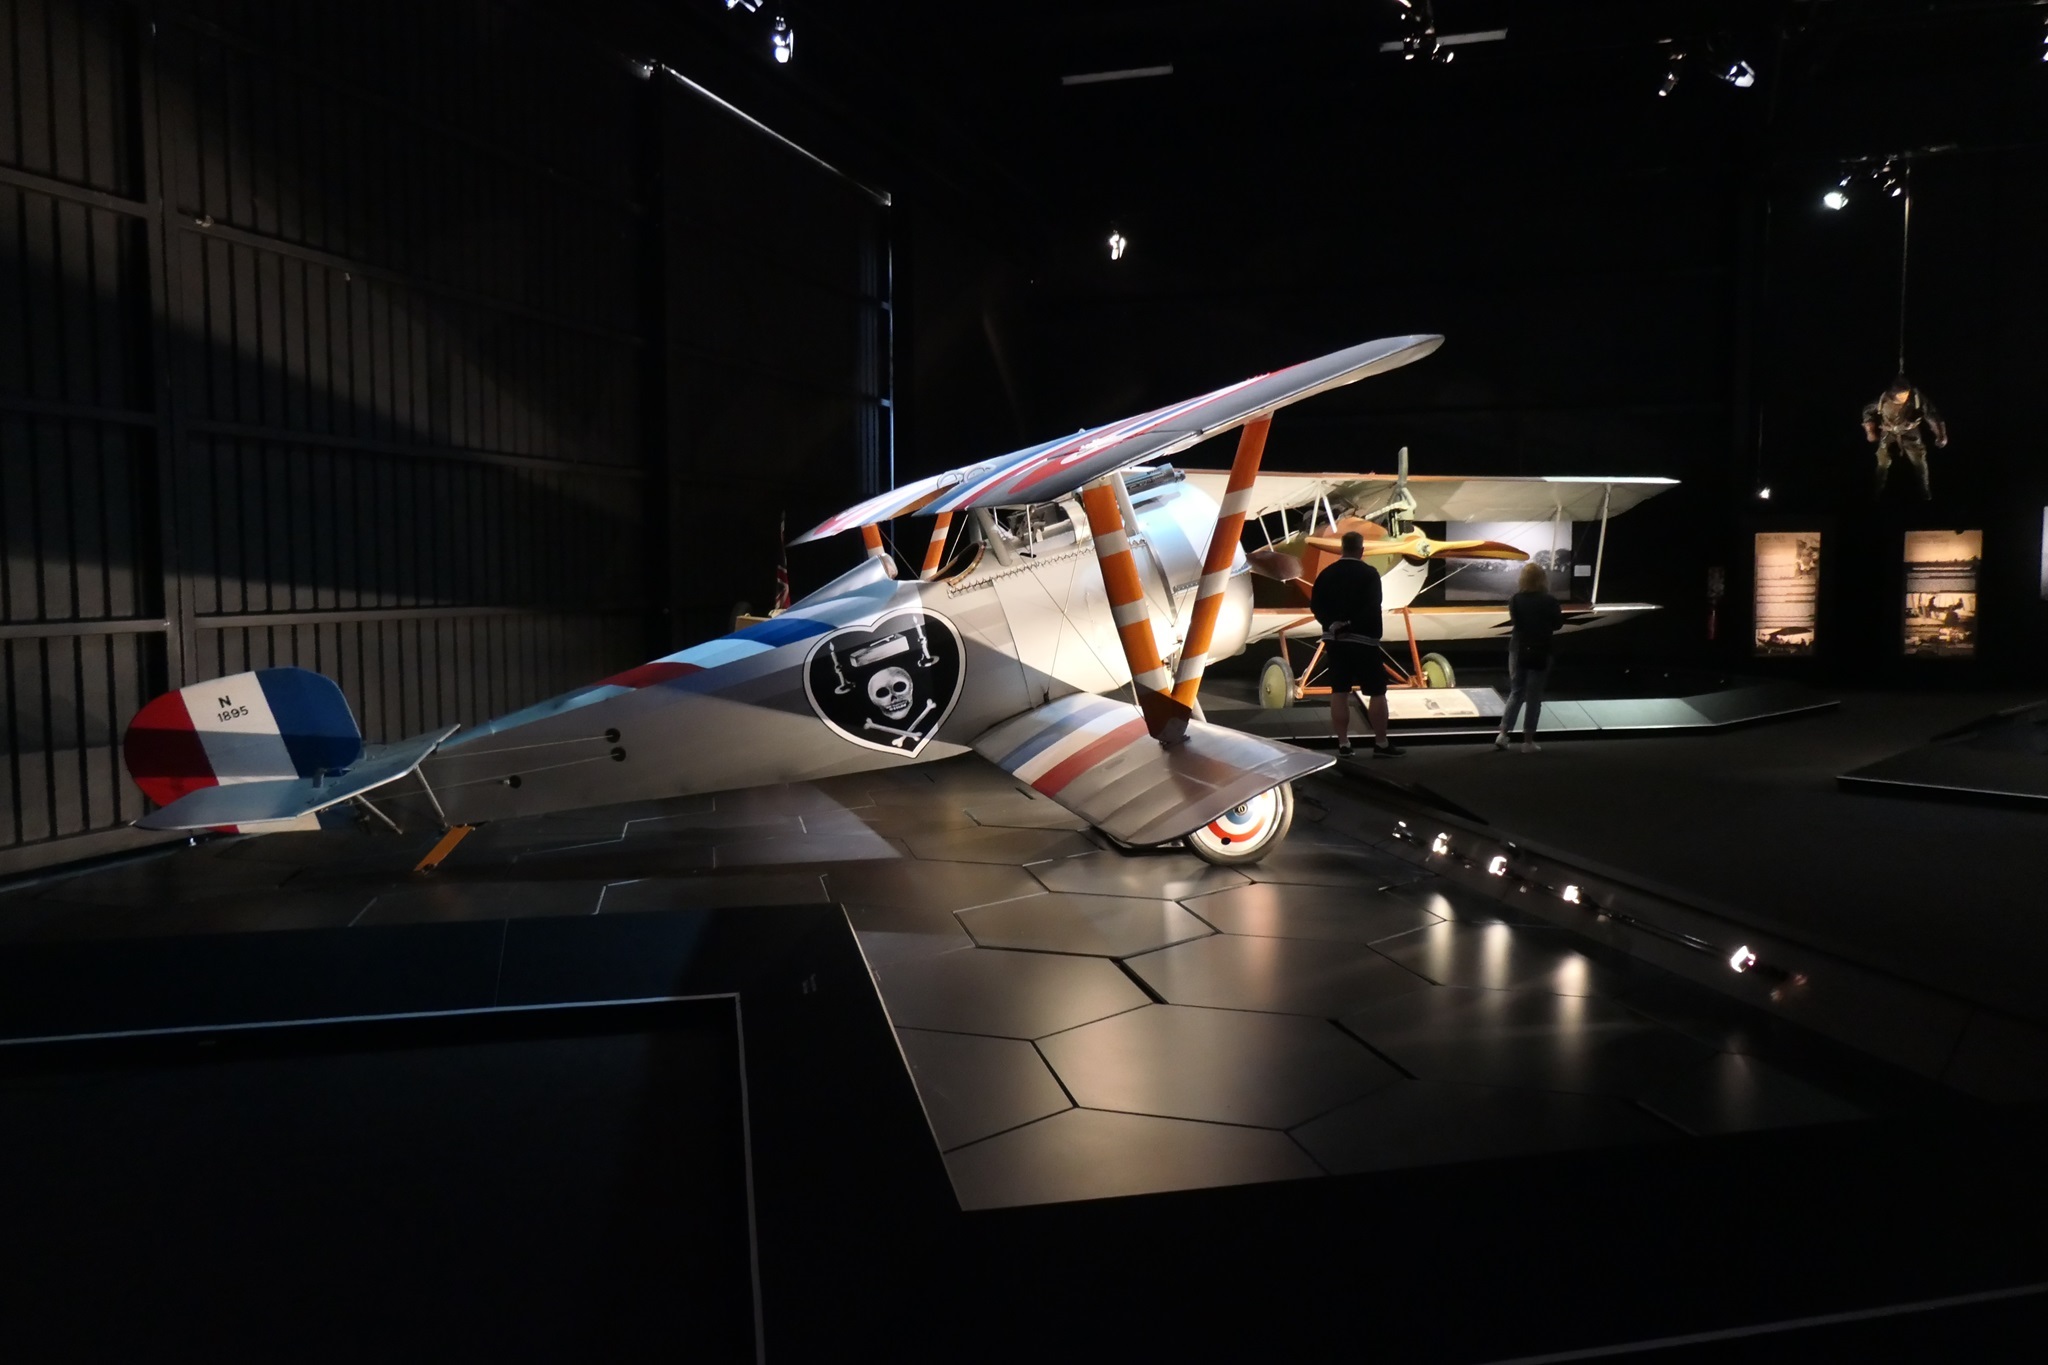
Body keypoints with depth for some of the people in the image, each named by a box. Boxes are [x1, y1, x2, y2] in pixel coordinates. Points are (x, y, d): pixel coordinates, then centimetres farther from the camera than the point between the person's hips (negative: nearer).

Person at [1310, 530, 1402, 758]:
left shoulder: (1326, 574, 6)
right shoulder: (1369, 574, -7)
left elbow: (1315, 605, -1)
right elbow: (1373, 608, -16)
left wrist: (1332, 624, -10)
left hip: (1335, 639, 5)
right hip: (1363, 640, -5)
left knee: (1339, 692, 6)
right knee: (1377, 692, 1)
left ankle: (1343, 744, 7)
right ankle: (1381, 744, -1)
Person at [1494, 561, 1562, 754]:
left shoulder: (1516, 600, -4)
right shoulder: (1549, 601, -11)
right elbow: (1558, 624, 1)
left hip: (1518, 651, 3)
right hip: (1539, 653, -3)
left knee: (1516, 693, 14)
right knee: (1534, 697, 3)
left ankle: (1503, 734, 3)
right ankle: (1528, 741, 5)